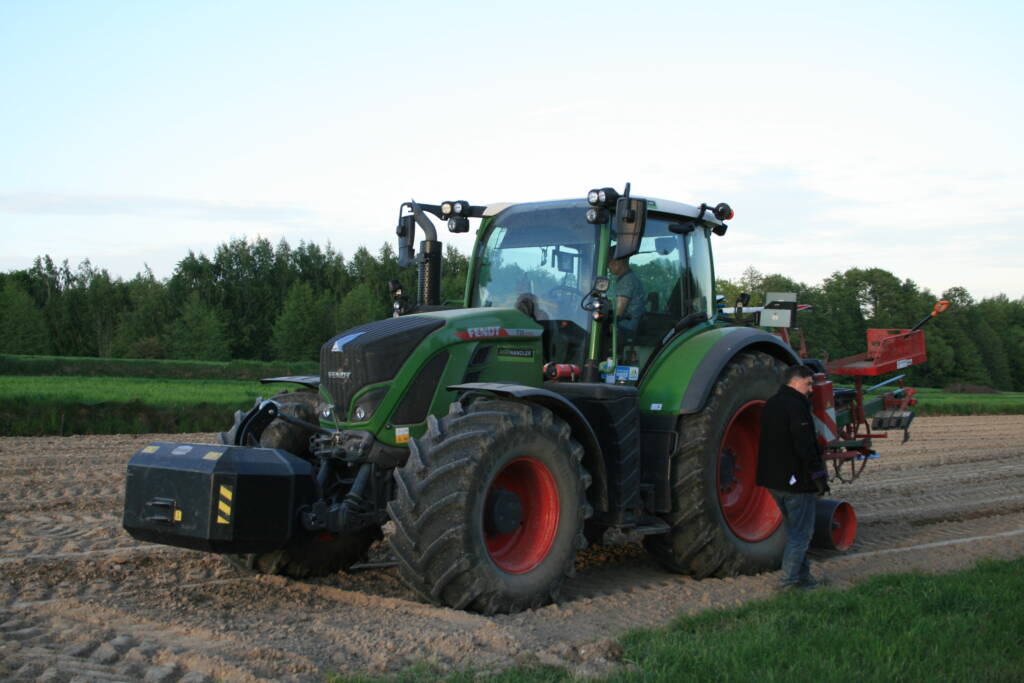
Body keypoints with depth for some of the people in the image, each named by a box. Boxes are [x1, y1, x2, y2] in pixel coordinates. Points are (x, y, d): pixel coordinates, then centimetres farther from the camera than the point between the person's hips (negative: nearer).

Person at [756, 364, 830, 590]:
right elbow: (805, 445, -21)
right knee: (801, 532, 0)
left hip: (773, 479, 9)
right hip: (796, 479, -9)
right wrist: (819, 474, -15)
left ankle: (802, 575, 24)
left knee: (794, 529, 19)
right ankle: (789, 580, 0)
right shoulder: (796, 406, -17)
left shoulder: (770, 406, 13)